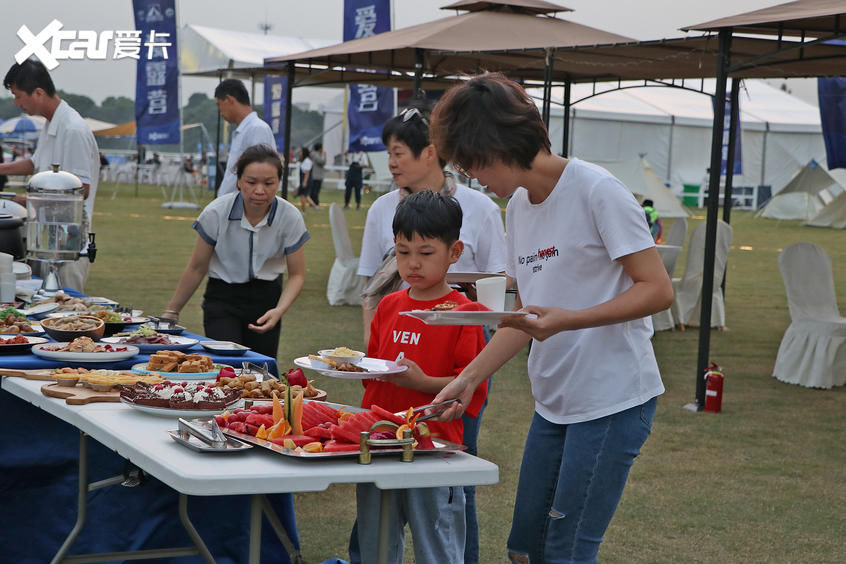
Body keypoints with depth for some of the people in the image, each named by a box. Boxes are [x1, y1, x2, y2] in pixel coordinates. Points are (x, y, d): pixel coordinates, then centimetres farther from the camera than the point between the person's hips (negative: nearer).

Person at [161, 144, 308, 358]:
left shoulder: (290, 217, -13)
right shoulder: (216, 212, -16)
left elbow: (297, 275, -5)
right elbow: (197, 268, -3)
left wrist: (279, 310, -23)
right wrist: (171, 311, 4)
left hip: (266, 299, 2)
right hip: (222, 298, -1)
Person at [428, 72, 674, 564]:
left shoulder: (597, 191, -14)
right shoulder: (518, 205, 11)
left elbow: (658, 290, -15)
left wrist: (567, 320, -26)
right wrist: (469, 379, 8)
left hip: (612, 401, -8)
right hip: (554, 403, 8)